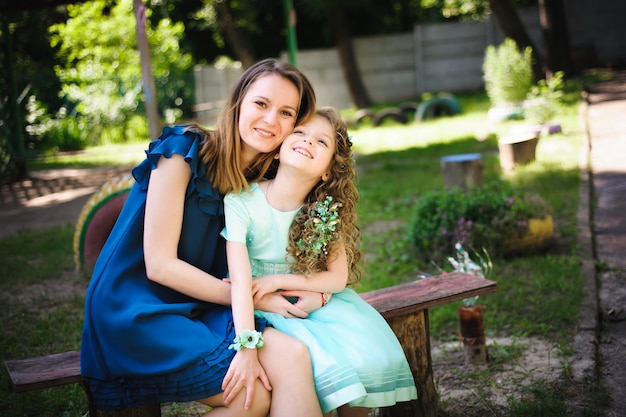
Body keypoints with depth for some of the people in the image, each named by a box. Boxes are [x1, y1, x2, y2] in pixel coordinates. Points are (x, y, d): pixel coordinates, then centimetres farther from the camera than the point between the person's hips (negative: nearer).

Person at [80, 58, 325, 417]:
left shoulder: (261, 181, 8)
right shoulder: (184, 151, -12)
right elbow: (160, 265, -15)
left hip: (198, 310, 6)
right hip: (137, 313, -6)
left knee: (294, 354, -22)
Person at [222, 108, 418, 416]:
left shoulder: (326, 213, -6)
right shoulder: (241, 202, -20)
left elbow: (338, 277, -6)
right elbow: (240, 280, -26)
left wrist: (279, 281, -18)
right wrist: (247, 350, -35)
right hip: (263, 310, -4)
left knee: (370, 356, -16)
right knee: (318, 363, -27)